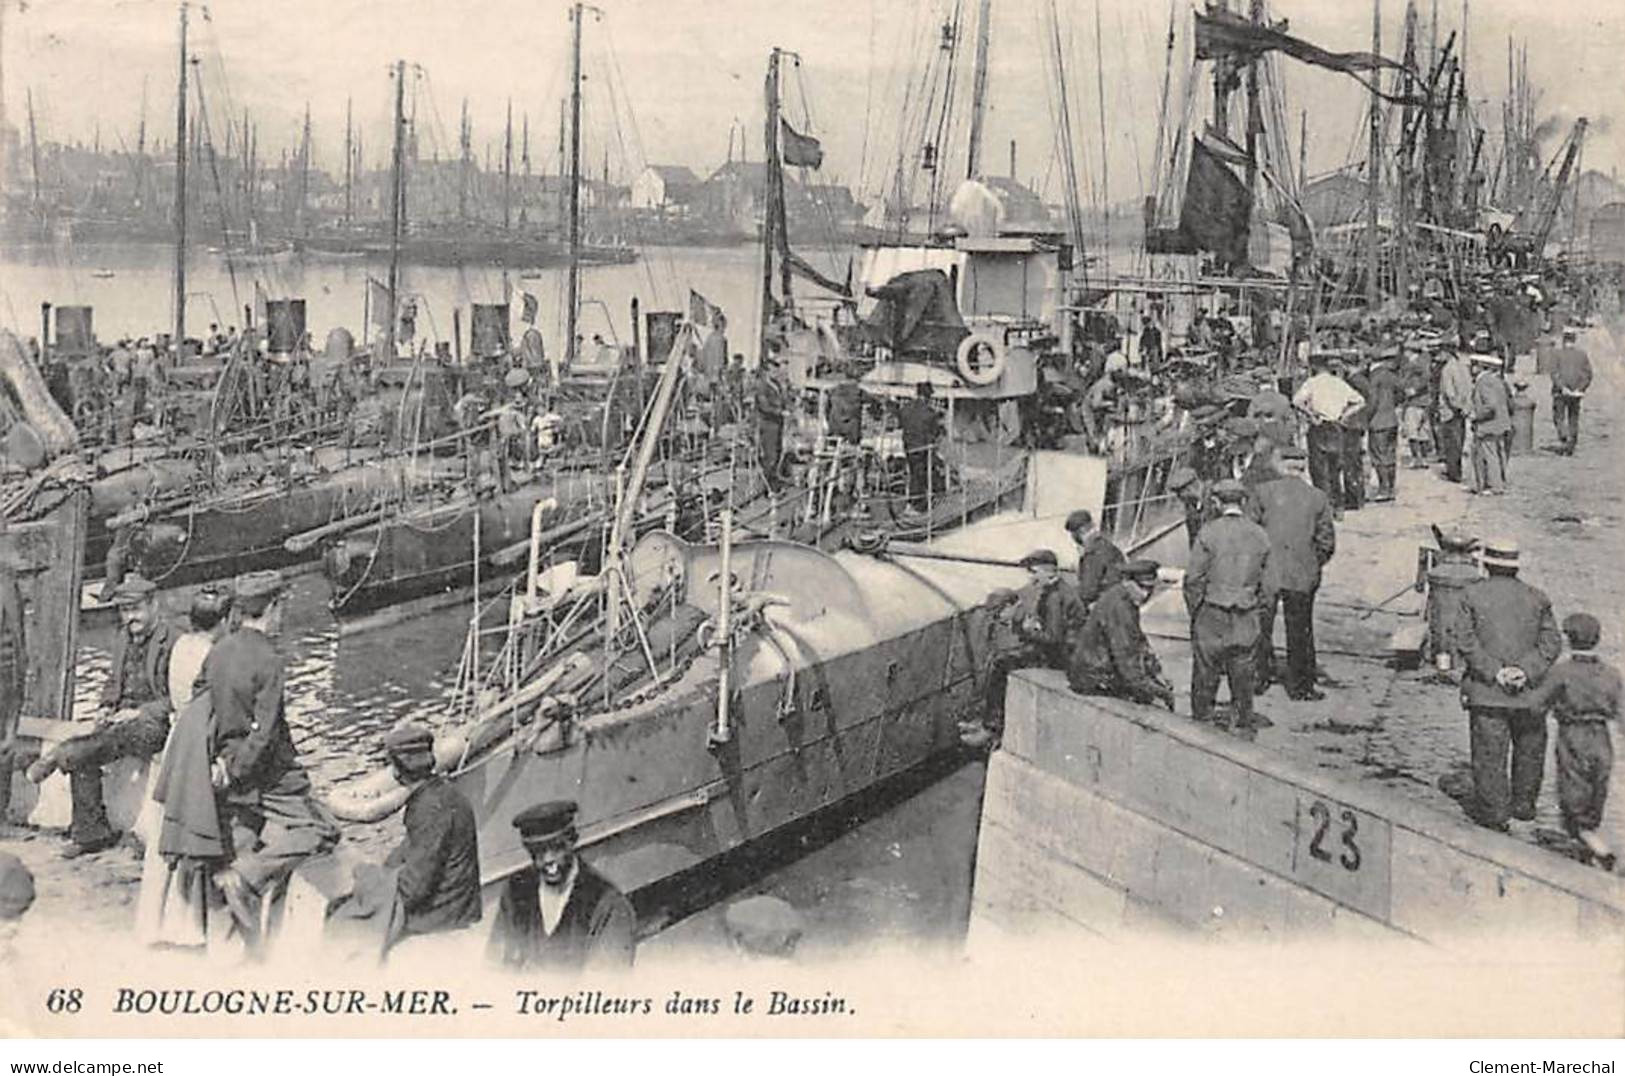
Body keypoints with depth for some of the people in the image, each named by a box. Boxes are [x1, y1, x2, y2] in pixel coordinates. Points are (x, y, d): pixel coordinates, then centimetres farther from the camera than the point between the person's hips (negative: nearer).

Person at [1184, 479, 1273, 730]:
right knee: (1242, 667, 14)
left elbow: (1194, 578, -9)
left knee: (1206, 665, 8)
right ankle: (1244, 715, 23)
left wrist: (1193, 608, 2)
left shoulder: (1208, 533, -12)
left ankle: (1201, 716, 17)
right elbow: (1265, 579, 6)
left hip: (1211, 613, -3)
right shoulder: (1260, 535, 0)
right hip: (1246, 616, 3)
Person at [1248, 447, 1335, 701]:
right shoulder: (1318, 499, 0)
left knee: (1261, 626, 13)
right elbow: (1327, 542, 2)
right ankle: (1299, 686, 16)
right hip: (1302, 576, 1)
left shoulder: (1263, 492, -4)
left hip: (1266, 572, -1)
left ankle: (1260, 678, 19)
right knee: (1299, 631, 10)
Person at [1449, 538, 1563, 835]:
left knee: (1488, 756, 3)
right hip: (1529, 692, 2)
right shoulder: (1537, 599, 6)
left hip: (1486, 692, -2)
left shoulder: (1473, 595, 0)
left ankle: (1493, 817, 4)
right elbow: (1551, 643, -3)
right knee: (1529, 754, 17)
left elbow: (1464, 639, -10)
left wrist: (1494, 671, -12)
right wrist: (1526, 671, -11)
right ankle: (1523, 815, 25)